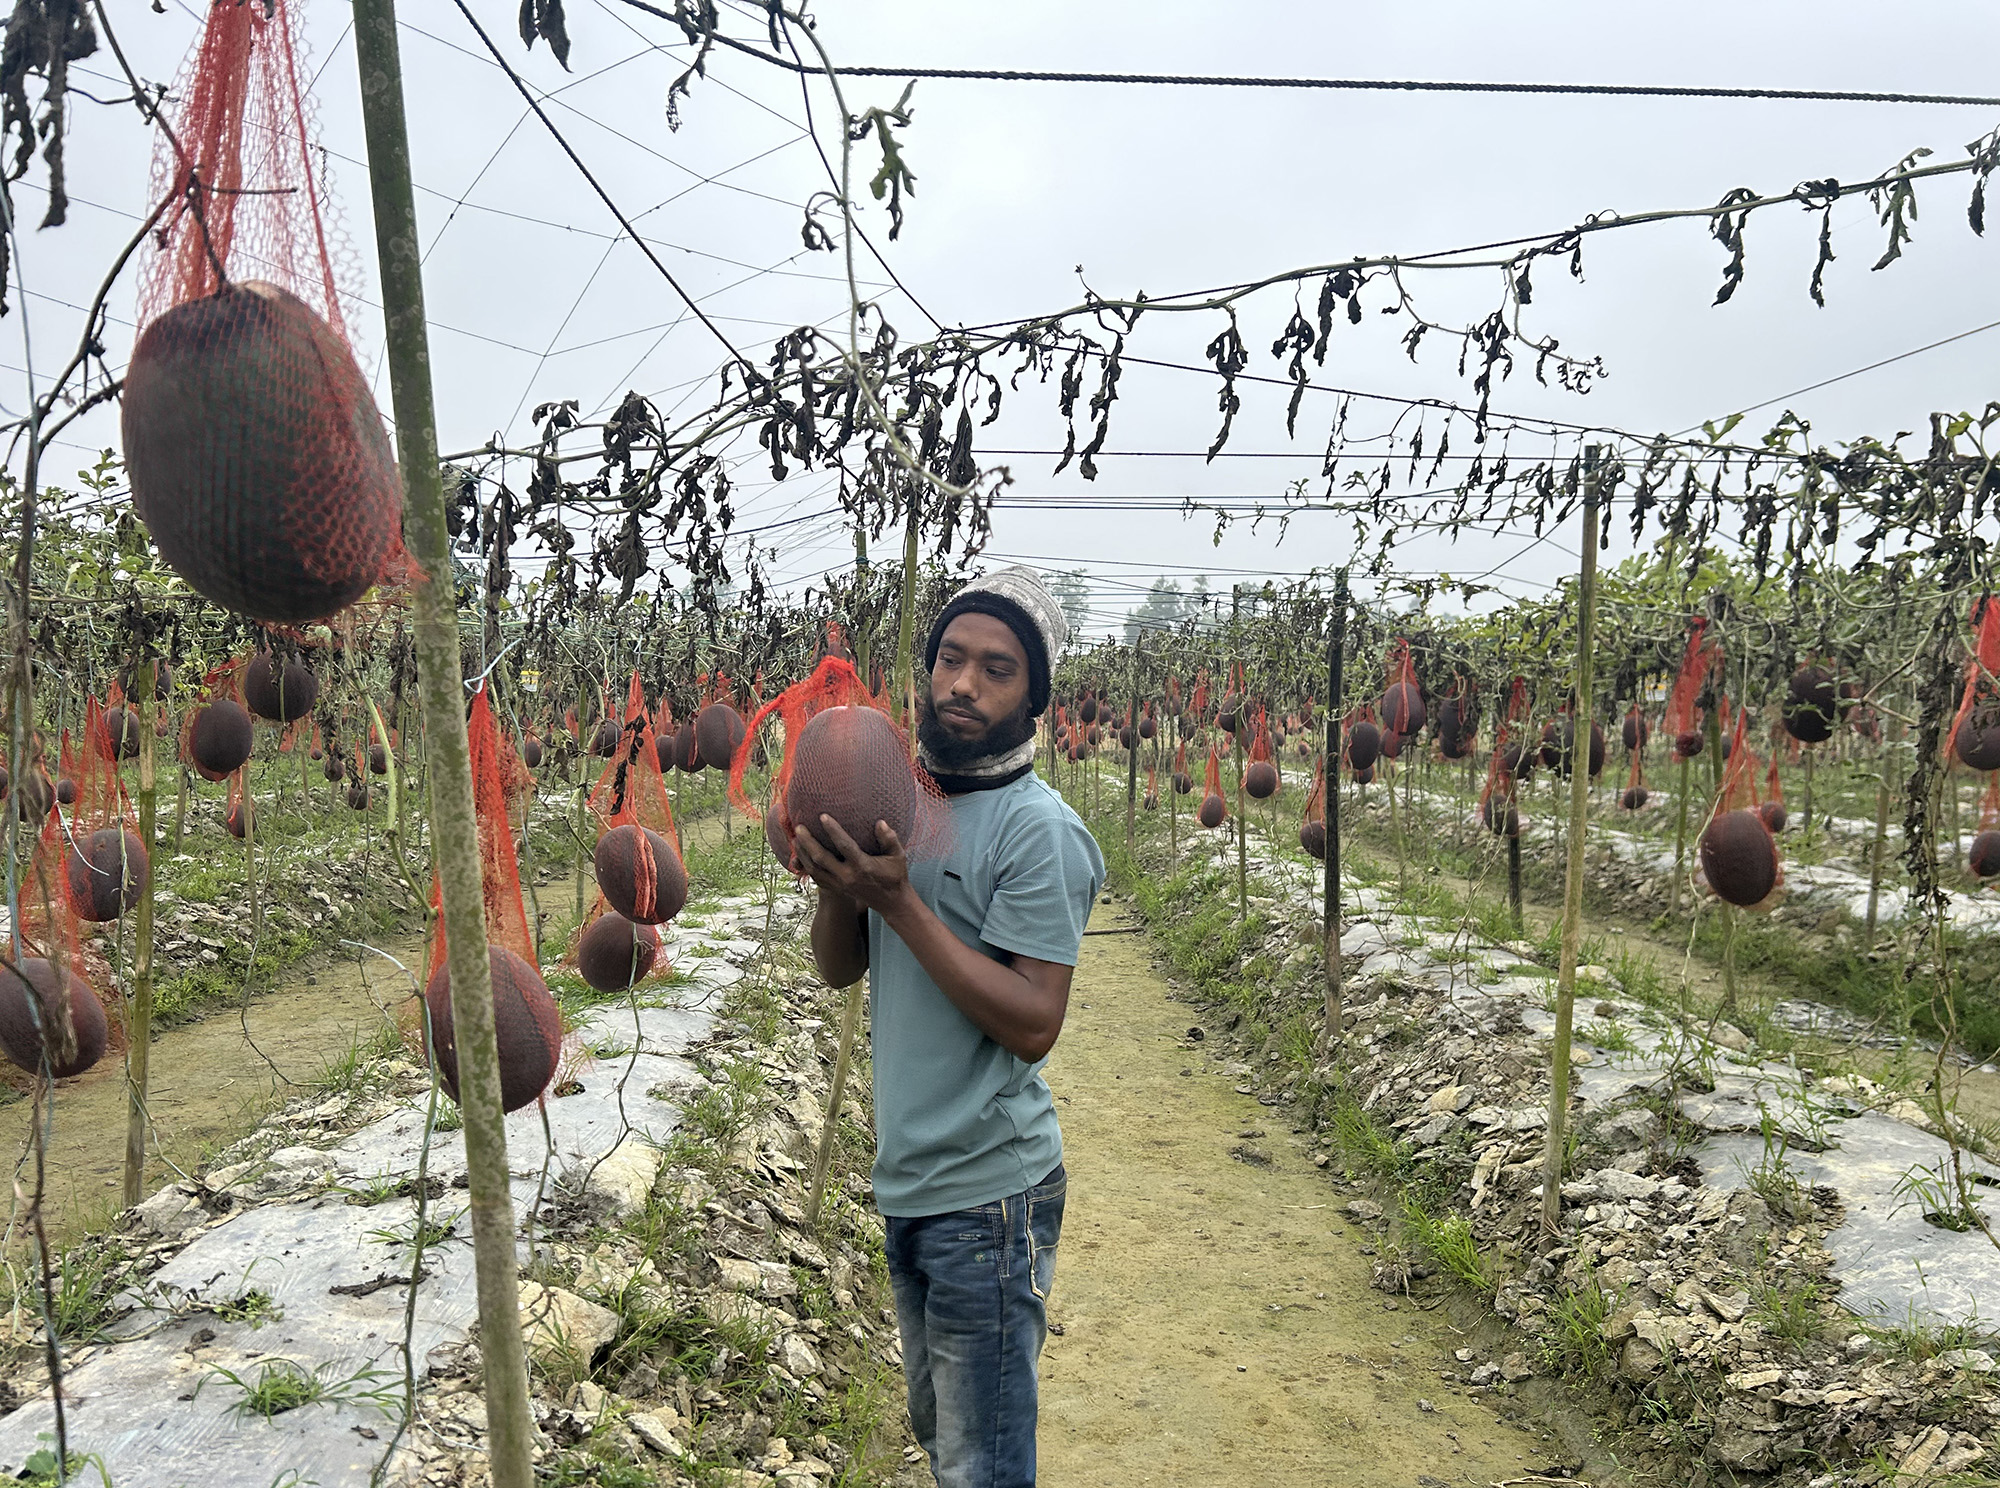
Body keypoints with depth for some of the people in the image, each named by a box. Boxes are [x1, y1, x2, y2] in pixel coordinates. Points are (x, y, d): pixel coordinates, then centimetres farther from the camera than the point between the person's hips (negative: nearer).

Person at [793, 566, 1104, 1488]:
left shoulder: (1038, 830, -18)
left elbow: (1032, 1025, -22)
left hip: (987, 1199, -7)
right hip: (907, 1183, 8)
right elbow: (838, 968, 7)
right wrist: (838, 876, -14)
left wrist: (898, 899, -26)